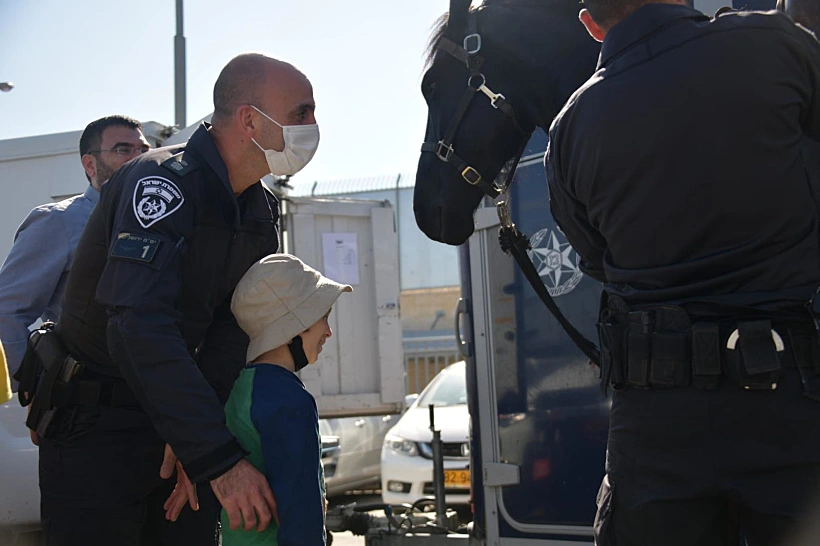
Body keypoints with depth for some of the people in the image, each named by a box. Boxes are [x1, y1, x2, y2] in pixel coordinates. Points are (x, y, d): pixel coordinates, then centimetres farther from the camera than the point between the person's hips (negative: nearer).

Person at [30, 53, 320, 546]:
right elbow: (139, 328, -33)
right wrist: (219, 458, -38)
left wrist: (194, 437, -19)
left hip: (175, 420, 7)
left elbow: (232, 330, -4)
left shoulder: (261, 211, 5)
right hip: (98, 428, -7)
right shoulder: (164, 182, -22)